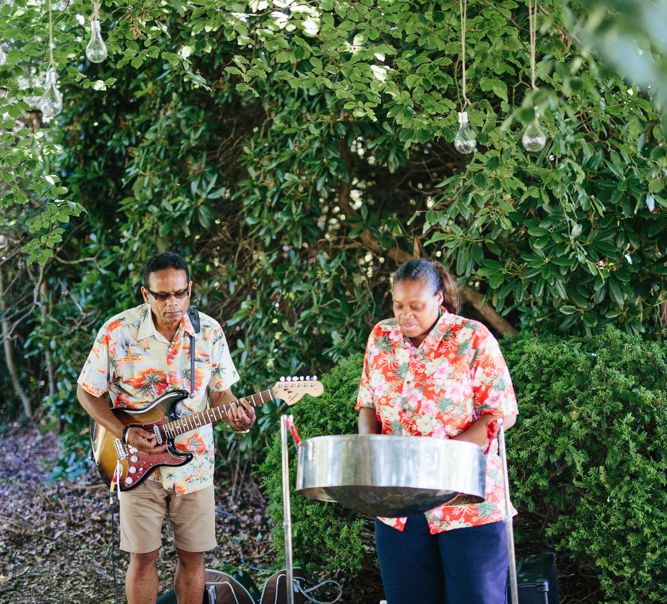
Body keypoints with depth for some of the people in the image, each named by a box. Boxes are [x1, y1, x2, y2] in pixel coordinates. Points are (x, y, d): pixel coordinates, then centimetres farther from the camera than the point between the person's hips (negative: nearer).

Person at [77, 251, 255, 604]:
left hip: (193, 464, 2)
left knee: (193, 556, 8)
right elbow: (87, 392, -3)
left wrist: (234, 415, -17)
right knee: (143, 556, 2)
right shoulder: (118, 332, -12)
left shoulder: (209, 332, -3)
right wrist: (125, 434, -16)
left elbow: (220, 390, 6)